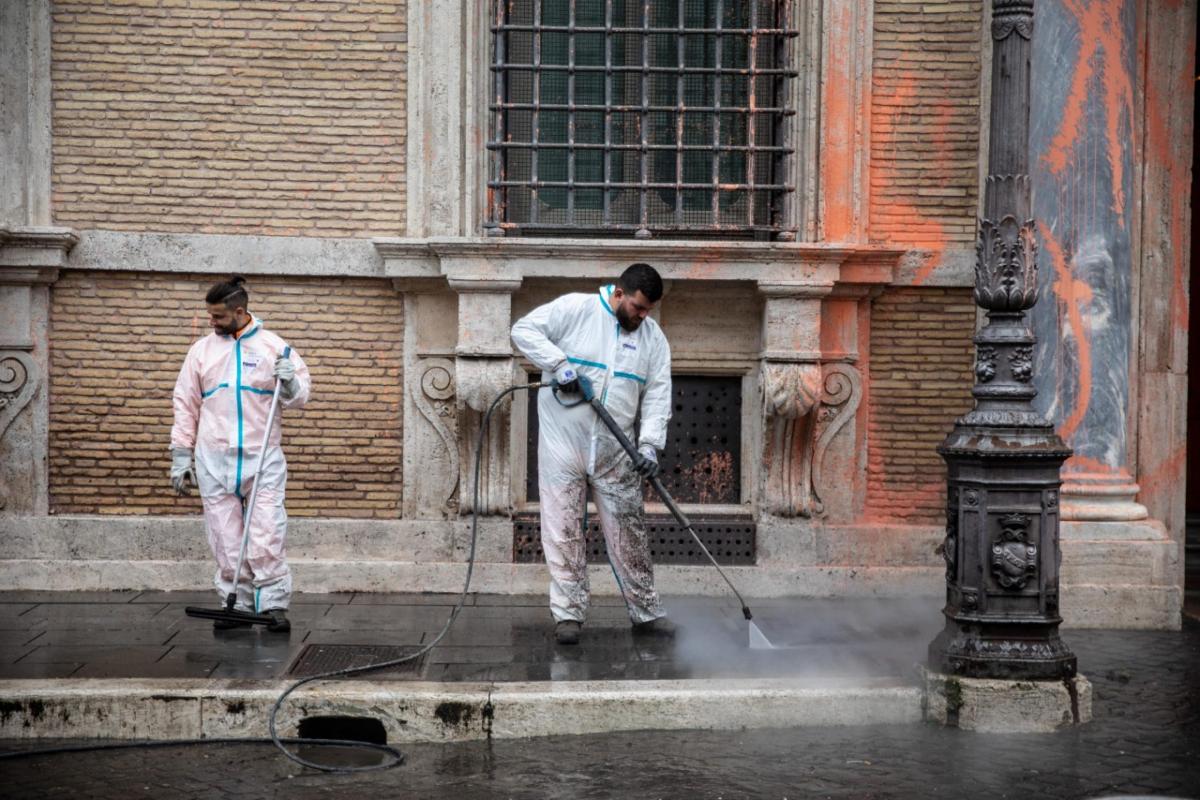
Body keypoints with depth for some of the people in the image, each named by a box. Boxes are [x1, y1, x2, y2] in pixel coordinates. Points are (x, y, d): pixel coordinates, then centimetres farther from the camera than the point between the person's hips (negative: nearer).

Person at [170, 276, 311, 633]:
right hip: (214, 460, 2)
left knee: (267, 537, -8)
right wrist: (181, 457, 8)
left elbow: (299, 396, 8)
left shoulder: (272, 346, 4)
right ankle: (236, 605, 12)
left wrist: (290, 382, -15)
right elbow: (186, 405, 12)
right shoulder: (202, 350, 9)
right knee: (225, 540, 4)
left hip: (263, 459, -2)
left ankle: (273, 606, -2)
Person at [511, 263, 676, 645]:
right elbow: (524, 330, -8)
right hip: (563, 442, -3)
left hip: (615, 451, 3)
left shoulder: (653, 337, 7)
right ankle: (568, 614, 5)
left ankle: (646, 612, 17)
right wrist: (559, 364, -20)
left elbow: (657, 395, 2)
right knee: (564, 530, -2)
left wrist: (649, 444, -12)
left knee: (629, 532, 7)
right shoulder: (575, 308, -4)